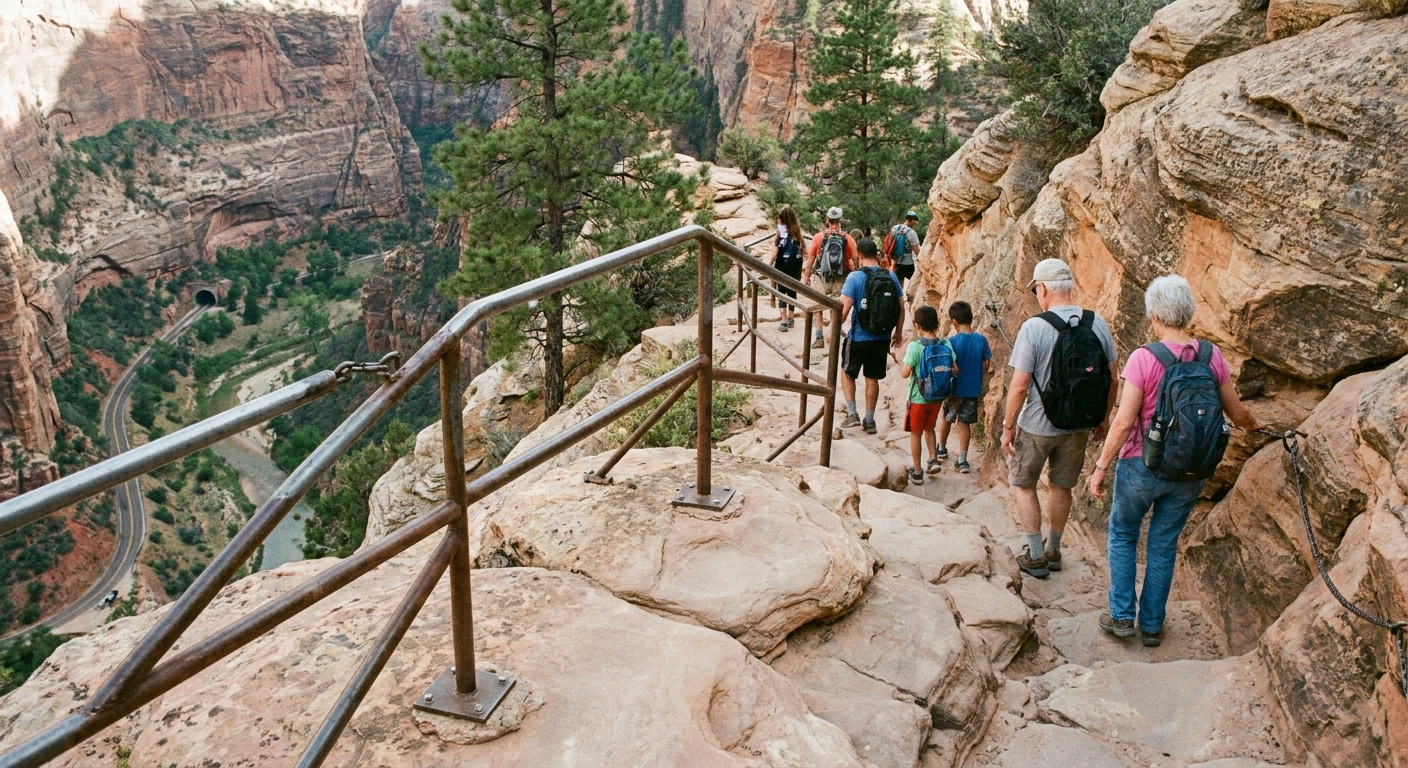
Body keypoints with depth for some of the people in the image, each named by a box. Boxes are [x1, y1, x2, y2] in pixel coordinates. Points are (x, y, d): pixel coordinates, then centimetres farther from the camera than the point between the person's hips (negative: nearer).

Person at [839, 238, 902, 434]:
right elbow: (901, 306, 4)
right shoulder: (891, 277, -1)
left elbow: (844, 308, -18)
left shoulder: (855, 277, -14)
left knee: (847, 373, 19)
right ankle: (869, 420, 22)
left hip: (859, 337, -3)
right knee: (872, 378, 15)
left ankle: (852, 414, 13)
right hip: (882, 338, 4)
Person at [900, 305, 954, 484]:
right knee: (929, 429, 27)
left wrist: (903, 359, -2)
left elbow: (904, 373, -20)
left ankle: (917, 472, 18)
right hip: (938, 397, 4)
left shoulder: (915, 347, -20)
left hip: (918, 398, -4)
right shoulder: (946, 345, -7)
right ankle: (933, 459, 18)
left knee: (915, 434, 11)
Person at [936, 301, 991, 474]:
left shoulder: (952, 341, -17)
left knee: (947, 419, 19)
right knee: (964, 423, 9)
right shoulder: (981, 340, -8)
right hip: (973, 390, 2)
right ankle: (962, 460, 8)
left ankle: (942, 449, 38)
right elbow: (986, 365, 0)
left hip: (955, 389, -2)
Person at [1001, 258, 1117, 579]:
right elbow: (1112, 378, 1)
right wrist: (1103, 418, 15)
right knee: (1062, 486, 20)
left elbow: (1019, 386, -19)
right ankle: (1053, 551, 34)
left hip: (1037, 426, -4)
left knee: (1023, 484, 15)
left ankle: (1036, 556, 17)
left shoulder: (1034, 328, -19)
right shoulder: (1098, 324, -6)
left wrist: (1008, 426, -7)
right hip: (1079, 425, 4)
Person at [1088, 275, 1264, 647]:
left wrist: (1101, 467, -9)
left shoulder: (1144, 358, -19)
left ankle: (1122, 616, 19)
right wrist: (1255, 426, 28)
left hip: (1143, 466, -4)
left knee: (1122, 536, 19)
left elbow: (1124, 423, -19)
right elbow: (1237, 413, 5)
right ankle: (1152, 625, 27)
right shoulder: (1212, 356, -6)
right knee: (1164, 546, 17)